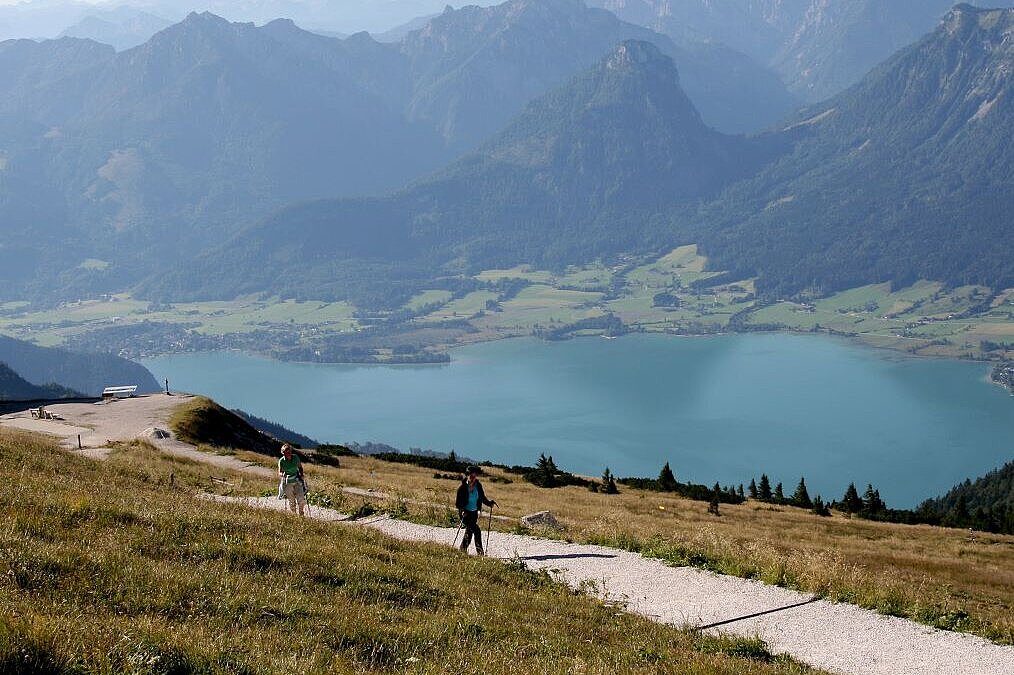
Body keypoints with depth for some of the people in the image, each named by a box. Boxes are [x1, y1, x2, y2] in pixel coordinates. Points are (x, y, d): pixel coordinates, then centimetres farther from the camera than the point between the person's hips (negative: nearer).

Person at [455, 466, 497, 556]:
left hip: (474, 512, 6)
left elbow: (482, 498, 6)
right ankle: (480, 551, -13)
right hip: (466, 513, -6)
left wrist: (489, 502, -12)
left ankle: (463, 549, 36)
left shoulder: (478, 486, -3)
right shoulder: (462, 487, -15)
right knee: (476, 530, -17)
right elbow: (457, 503, -12)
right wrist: (462, 511, -28)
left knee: (469, 530, 18)